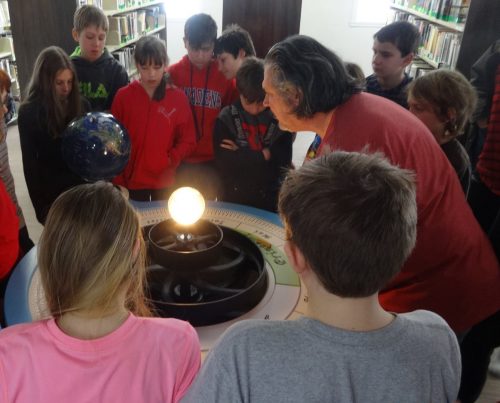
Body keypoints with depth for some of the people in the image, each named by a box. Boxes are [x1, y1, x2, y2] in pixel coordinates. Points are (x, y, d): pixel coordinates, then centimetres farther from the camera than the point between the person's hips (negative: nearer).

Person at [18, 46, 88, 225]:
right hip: (52, 192, -2)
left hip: (84, 186, 3)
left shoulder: (81, 105, -1)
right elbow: (30, 163, -7)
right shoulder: (29, 113, -10)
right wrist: (40, 207, -8)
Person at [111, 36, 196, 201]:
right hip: (133, 180, 0)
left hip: (165, 181, 1)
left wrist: (171, 160, -15)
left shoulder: (178, 98, -4)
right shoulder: (123, 96, -5)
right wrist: (118, 182, -3)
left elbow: (188, 140, 1)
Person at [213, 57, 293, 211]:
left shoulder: (280, 120, -6)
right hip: (234, 200, 0)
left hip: (270, 201, 0)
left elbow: (284, 160, -13)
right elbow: (224, 163, -15)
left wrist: (240, 156, -14)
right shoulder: (226, 118, -8)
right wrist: (263, 154, -14)